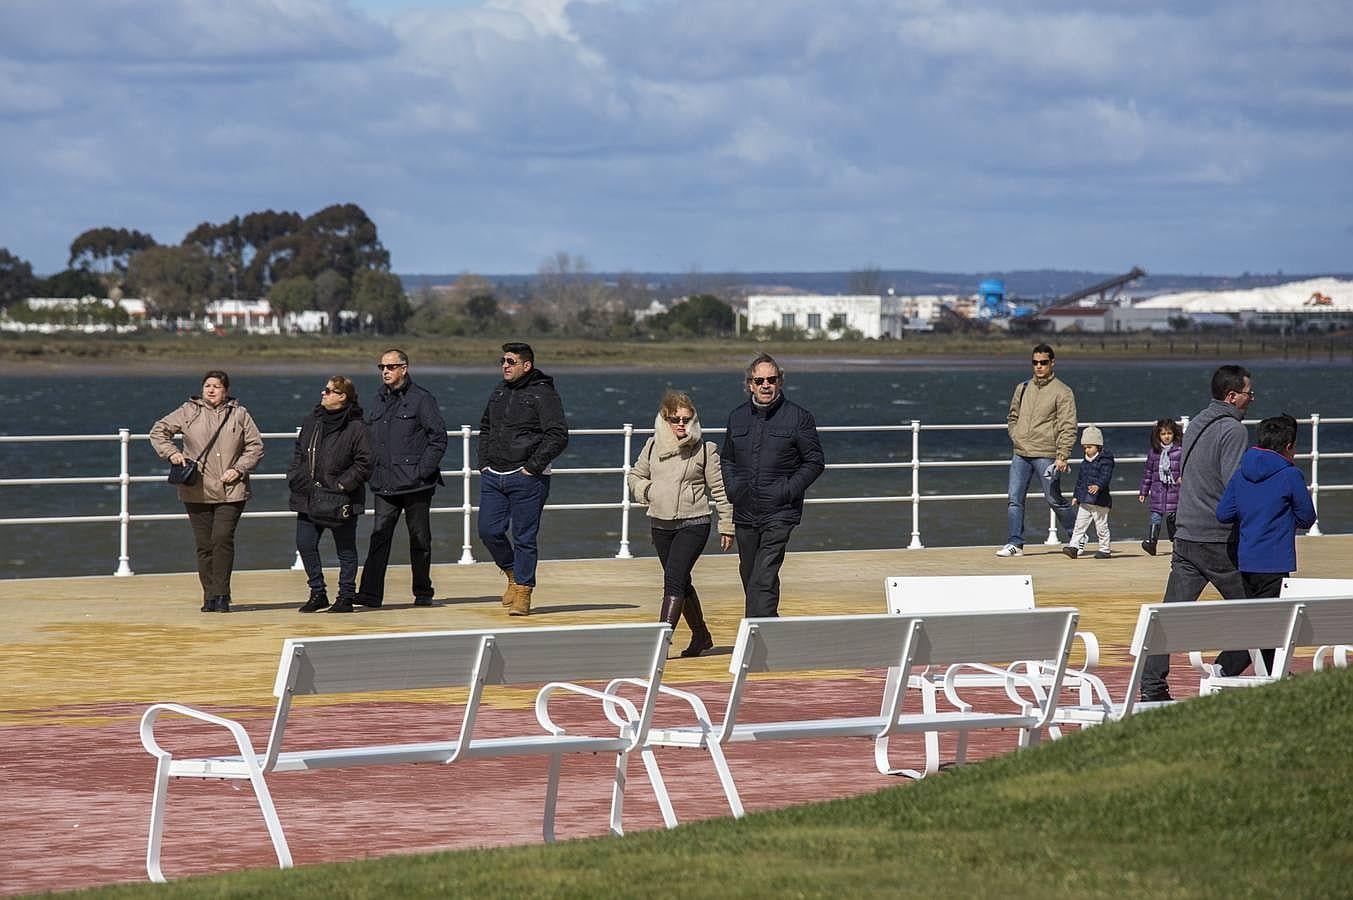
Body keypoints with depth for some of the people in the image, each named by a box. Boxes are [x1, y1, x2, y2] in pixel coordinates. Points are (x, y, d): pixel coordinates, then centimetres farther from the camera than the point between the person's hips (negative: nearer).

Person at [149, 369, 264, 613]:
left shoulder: (239, 414, 6)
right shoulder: (188, 412, 6)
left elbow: (255, 446, 9)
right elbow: (158, 431, 12)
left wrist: (238, 469, -4)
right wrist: (171, 452, -4)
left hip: (231, 492, -1)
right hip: (197, 492, 1)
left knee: (222, 538, -15)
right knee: (204, 545, 2)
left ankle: (221, 594, -9)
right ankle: (210, 597, 10)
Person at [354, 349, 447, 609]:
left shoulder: (421, 399, -5)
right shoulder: (379, 400, 14)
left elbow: (439, 439, -7)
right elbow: (369, 438, 21)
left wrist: (422, 471, -13)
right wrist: (372, 469, 7)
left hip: (416, 485, -5)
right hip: (385, 485, 5)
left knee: (419, 539, 5)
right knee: (379, 536, -6)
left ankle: (423, 593, 16)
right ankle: (370, 593, -12)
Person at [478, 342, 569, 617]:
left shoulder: (543, 394, -8)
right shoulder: (500, 391, 14)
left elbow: (558, 436, -14)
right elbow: (485, 427, 27)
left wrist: (533, 466, -16)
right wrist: (484, 461, 14)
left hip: (526, 478, -7)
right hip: (493, 477, 7)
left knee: (524, 537, -2)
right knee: (489, 531, 4)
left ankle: (523, 590, 7)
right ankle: (513, 574, 25)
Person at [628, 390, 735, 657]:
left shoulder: (705, 450, -4)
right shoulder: (653, 446, 6)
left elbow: (720, 490, 0)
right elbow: (635, 475, 19)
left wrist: (727, 525, 1)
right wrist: (645, 490, -2)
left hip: (693, 525, -5)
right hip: (660, 524, 5)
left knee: (674, 578, -18)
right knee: (681, 583, 15)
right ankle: (700, 635, 31)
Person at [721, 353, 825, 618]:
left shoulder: (798, 417, -2)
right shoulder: (737, 417, 11)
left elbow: (815, 462, 0)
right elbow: (727, 460, 23)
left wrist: (789, 491, -10)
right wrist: (732, 489, 6)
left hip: (779, 514, -5)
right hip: (744, 513, 5)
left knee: (763, 580, -16)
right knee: (749, 577, 12)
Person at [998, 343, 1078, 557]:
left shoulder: (1062, 392, -4)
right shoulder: (1022, 388, 13)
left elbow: (1068, 427, -9)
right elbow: (1012, 416, 26)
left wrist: (1062, 456, -16)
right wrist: (1016, 437, 7)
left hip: (1046, 456, -5)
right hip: (1021, 454, 5)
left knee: (1054, 499, 0)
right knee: (1014, 498, -2)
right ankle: (1015, 543, 1)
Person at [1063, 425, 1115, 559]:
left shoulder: (1105, 461, -9)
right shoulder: (1085, 463, 14)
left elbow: (1105, 476, -23)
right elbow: (1080, 480, 22)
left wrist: (1098, 486, -41)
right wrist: (1076, 496, 22)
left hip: (1100, 501, -7)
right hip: (1084, 501, 7)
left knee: (1101, 525, 2)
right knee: (1079, 524, 1)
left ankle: (1105, 549, 13)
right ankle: (1074, 546, -2)